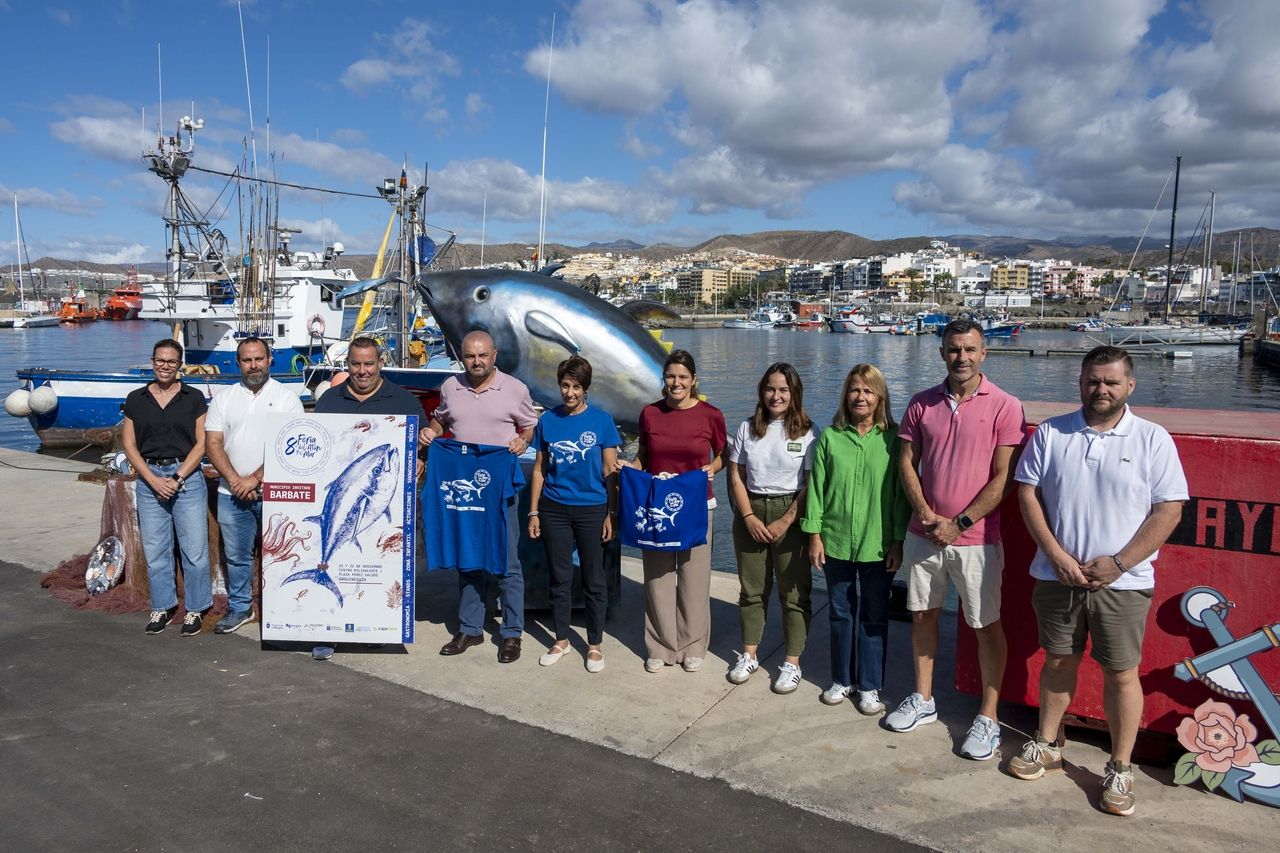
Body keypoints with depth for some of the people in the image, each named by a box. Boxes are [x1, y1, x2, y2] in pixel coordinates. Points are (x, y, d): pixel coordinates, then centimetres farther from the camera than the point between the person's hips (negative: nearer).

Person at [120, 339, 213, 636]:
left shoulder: (193, 398, 2)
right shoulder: (136, 399, 8)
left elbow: (201, 444, -2)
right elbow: (129, 445, 5)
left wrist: (177, 478, -11)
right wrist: (154, 480, -7)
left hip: (187, 477, -2)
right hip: (149, 479, 3)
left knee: (195, 549, -1)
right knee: (154, 550, 9)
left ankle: (194, 609, 13)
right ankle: (162, 607, 24)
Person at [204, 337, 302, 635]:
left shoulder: (286, 398, -2)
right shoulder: (224, 399, 8)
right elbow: (213, 443, 2)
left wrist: (255, 478, -15)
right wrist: (235, 480, -11)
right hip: (232, 494, 3)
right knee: (236, 555, 13)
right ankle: (239, 608, 28)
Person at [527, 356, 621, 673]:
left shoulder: (601, 420, -4)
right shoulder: (547, 420, 2)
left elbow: (610, 471, -2)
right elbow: (539, 469, 7)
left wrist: (611, 514, -5)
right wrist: (533, 512, 4)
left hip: (592, 509, -2)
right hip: (554, 509, 2)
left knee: (594, 579, 7)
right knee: (560, 577, 12)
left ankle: (594, 644, 21)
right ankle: (561, 639, 28)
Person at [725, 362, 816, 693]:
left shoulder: (807, 431, -4)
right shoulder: (747, 428, 5)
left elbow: (812, 484, -8)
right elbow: (735, 477, 4)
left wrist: (785, 522, -13)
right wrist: (749, 518, -7)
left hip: (790, 517, -3)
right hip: (750, 515, 3)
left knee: (793, 592, 3)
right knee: (752, 589, 12)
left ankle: (792, 663, 15)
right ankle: (749, 655, 26)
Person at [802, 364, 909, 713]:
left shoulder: (893, 438, -5)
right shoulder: (830, 437, -1)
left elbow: (901, 491, -4)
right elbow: (816, 488, 1)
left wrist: (898, 541, -5)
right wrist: (815, 534, -1)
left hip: (878, 545, -2)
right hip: (836, 542, 2)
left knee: (874, 616, 10)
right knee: (840, 613, 14)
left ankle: (869, 687, 24)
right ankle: (842, 680, 31)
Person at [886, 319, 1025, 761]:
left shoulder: (1004, 406, -8)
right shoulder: (922, 404, 4)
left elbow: (1002, 479, -11)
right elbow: (907, 462, 5)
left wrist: (959, 523, -14)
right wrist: (926, 514, -9)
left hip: (975, 538, -4)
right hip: (924, 533, 4)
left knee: (987, 625, 5)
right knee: (923, 614, 14)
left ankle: (988, 718, 19)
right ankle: (923, 700, 31)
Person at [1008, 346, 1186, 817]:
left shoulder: (1153, 439, -3)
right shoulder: (1050, 433, 2)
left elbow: (1169, 511, -6)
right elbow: (1027, 493, 0)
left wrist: (1119, 563, -13)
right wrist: (1057, 556, -9)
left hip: (1122, 583, -2)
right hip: (1057, 576, 2)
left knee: (1121, 674, 6)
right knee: (1058, 662, 15)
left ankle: (1120, 770, 22)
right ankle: (1047, 744, 32)